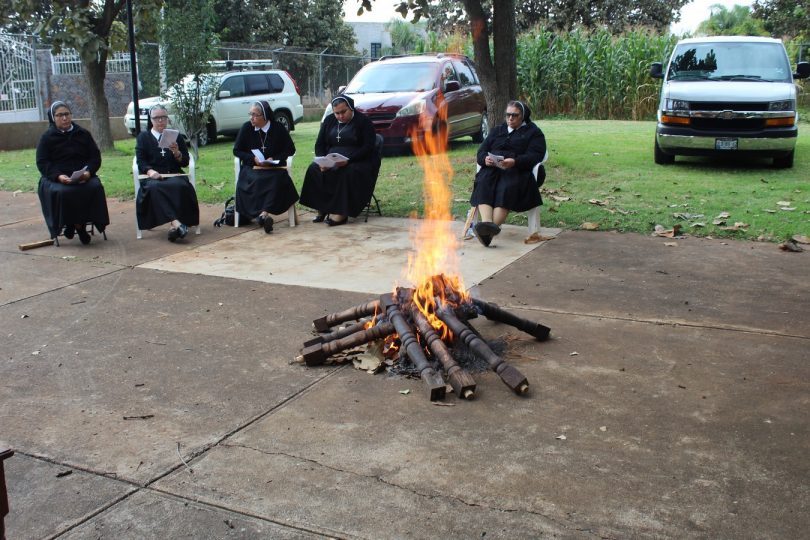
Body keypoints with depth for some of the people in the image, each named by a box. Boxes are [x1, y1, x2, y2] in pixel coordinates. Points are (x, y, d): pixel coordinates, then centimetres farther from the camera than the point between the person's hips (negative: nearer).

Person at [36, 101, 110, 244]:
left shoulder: (83, 134, 13)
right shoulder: (47, 137, 7)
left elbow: (95, 157, 9)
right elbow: (42, 163, 0)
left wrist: (88, 172, -13)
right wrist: (58, 176, -19)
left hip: (83, 177, 2)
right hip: (56, 178, -2)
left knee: (96, 188, -30)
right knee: (62, 192, -35)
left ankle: (80, 224, -16)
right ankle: (70, 224, -10)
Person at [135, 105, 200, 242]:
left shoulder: (176, 136, 19)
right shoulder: (143, 137, 17)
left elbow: (185, 162, 12)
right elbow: (140, 161, 4)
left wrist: (177, 153, -10)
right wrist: (149, 171, -17)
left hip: (174, 175, 1)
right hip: (153, 177, -1)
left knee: (180, 186, -36)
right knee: (154, 188, -37)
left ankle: (175, 226, -40)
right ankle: (177, 223, -49)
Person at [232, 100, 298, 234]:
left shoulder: (278, 128, 0)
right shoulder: (246, 128, 2)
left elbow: (290, 149, 7)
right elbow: (236, 150, 8)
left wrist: (274, 158, -8)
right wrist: (253, 158, -9)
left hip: (274, 167, -1)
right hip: (252, 167, 1)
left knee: (277, 179, -34)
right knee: (256, 181, -33)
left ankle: (263, 214, -44)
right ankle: (264, 216, -42)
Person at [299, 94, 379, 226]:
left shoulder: (363, 121, -3)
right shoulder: (329, 121, 13)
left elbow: (368, 147, -13)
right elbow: (319, 144, 11)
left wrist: (348, 160, -27)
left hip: (359, 161, -5)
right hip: (330, 162, 5)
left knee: (348, 173, -37)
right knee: (314, 170, -22)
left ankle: (341, 213, -35)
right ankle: (322, 209, -20)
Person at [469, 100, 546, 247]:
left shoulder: (533, 132, 16)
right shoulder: (497, 130, 30)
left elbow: (535, 156, -2)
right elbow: (481, 152, 19)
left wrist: (514, 161, -21)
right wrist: (486, 159, -7)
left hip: (518, 170, -3)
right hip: (492, 168, 3)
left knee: (506, 187, -37)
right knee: (483, 183, -32)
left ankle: (494, 227, -52)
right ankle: (486, 223, -52)